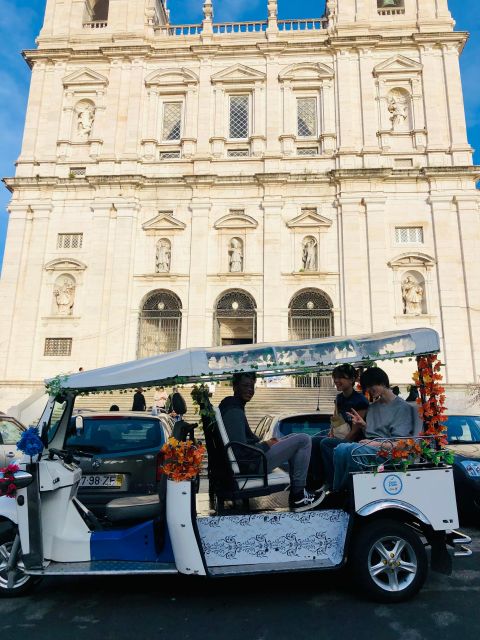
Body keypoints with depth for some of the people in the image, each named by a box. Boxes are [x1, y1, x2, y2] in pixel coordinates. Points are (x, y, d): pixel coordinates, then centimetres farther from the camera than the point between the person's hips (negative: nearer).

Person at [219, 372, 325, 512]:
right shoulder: (234, 412, -21)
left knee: (293, 440, 24)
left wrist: (263, 442, 6)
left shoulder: (230, 406, 11)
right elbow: (242, 451, -27)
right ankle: (298, 497, 1)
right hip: (250, 465, -11)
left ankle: (296, 491, 21)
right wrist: (266, 445, -12)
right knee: (304, 440, -8)